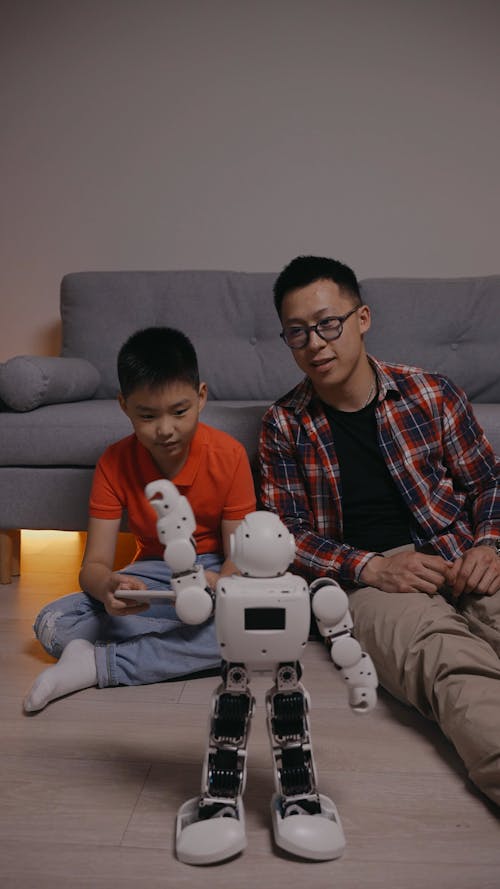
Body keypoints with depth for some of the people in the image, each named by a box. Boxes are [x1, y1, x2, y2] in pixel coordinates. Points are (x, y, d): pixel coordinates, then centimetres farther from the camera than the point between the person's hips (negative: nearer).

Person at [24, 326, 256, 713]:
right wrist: (107, 587, -39)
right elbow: (95, 563, -13)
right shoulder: (115, 463, -10)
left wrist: (218, 586, -40)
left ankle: (97, 664, -27)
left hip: (214, 570, -1)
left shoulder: (228, 455, -15)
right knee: (52, 624, -20)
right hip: (153, 573, 2)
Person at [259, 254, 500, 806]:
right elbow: (287, 532, 3)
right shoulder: (284, 425, 7)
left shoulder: (431, 393, 9)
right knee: (453, 665, -36)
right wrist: (369, 567, -13)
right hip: (369, 579, -2)